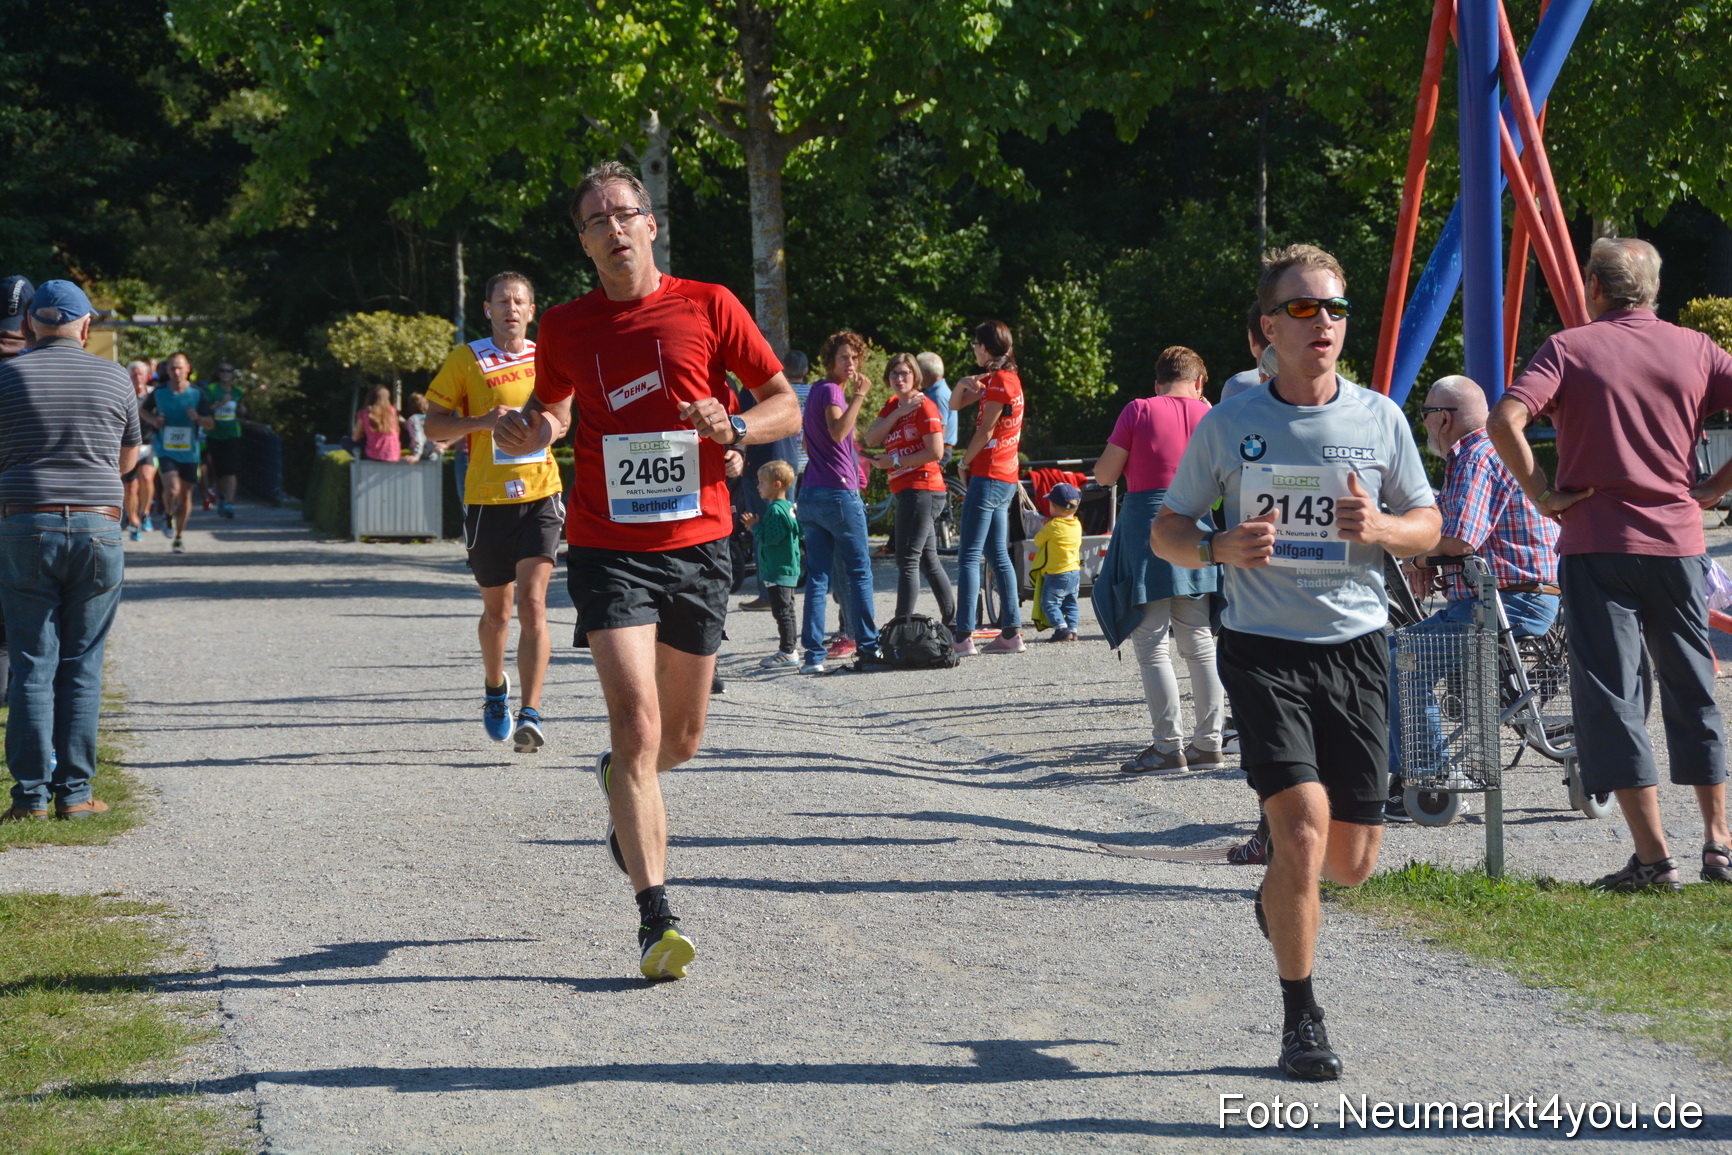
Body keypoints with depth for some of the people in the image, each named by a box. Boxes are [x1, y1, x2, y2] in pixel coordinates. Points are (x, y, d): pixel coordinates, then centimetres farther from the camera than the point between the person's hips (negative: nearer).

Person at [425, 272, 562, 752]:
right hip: (487, 499, 0)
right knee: (496, 610, 12)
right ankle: (495, 687, 42)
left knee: (532, 604, -15)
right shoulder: (465, 360, 1)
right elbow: (433, 425, 0)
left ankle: (530, 714, -18)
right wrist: (482, 422, -15)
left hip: (540, 496, 0)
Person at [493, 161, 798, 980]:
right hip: (609, 550, -1)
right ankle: (656, 918, -16)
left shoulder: (708, 307, 0)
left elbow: (786, 405, 4)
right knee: (637, 722, -17)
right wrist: (529, 430, -2)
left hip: (697, 545, 1)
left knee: (681, 738, 13)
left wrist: (733, 427, -16)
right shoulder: (565, 328, 3)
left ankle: (621, 785, 49)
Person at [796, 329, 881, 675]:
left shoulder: (816, 391, 19)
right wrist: (858, 396, -25)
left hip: (810, 494, 8)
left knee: (817, 575, 3)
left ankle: (814, 653, -3)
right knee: (859, 572, 3)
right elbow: (838, 431, -26)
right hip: (839, 492, -8)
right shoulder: (831, 391, -8)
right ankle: (867, 645, 6)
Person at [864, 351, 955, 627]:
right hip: (904, 490, 10)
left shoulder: (924, 405, -9)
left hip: (922, 488, -10)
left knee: (907, 561, -12)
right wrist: (898, 413, -8)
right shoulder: (892, 406, 15)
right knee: (928, 560, 14)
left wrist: (894, 462, -14)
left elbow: (936, 452, -15)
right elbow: (871, 439, 2)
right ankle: (951, 624, 21)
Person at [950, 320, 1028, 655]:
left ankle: (964, 636, -14)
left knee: (969, 556, -10)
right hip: (1006, 478, 10)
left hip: (988, 476, -10)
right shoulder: (992, 379, 17)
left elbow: (985, 431, -13)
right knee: (997, 554, 11)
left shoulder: (1000, 381, -13)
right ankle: (1011, 632, 9)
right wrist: (963, 385, 1)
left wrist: (964, 464, -1)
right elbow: (955, 405, 22)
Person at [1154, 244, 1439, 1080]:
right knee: (1304, 827, -17)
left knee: (1351, 860, 6)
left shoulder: (1379, 418, 3)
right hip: (1263, 647, -3)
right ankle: (1300, 1023, -2)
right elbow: (1167, 530, 4)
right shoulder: (1228, 426, -2)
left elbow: (1428, 527, 10)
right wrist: (1220, 548, -17)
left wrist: (1380, 528, -13)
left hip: (1356, 644, 3)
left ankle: (1280, 889, 43)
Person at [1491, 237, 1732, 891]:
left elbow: (1505, 421, -17)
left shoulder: (1567, 350, -2)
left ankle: (1653, 857, -6)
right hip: (1679, 541, 3)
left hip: (1597, 543, -3)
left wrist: (1542, 495, -7)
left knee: (1610, 696, 0)